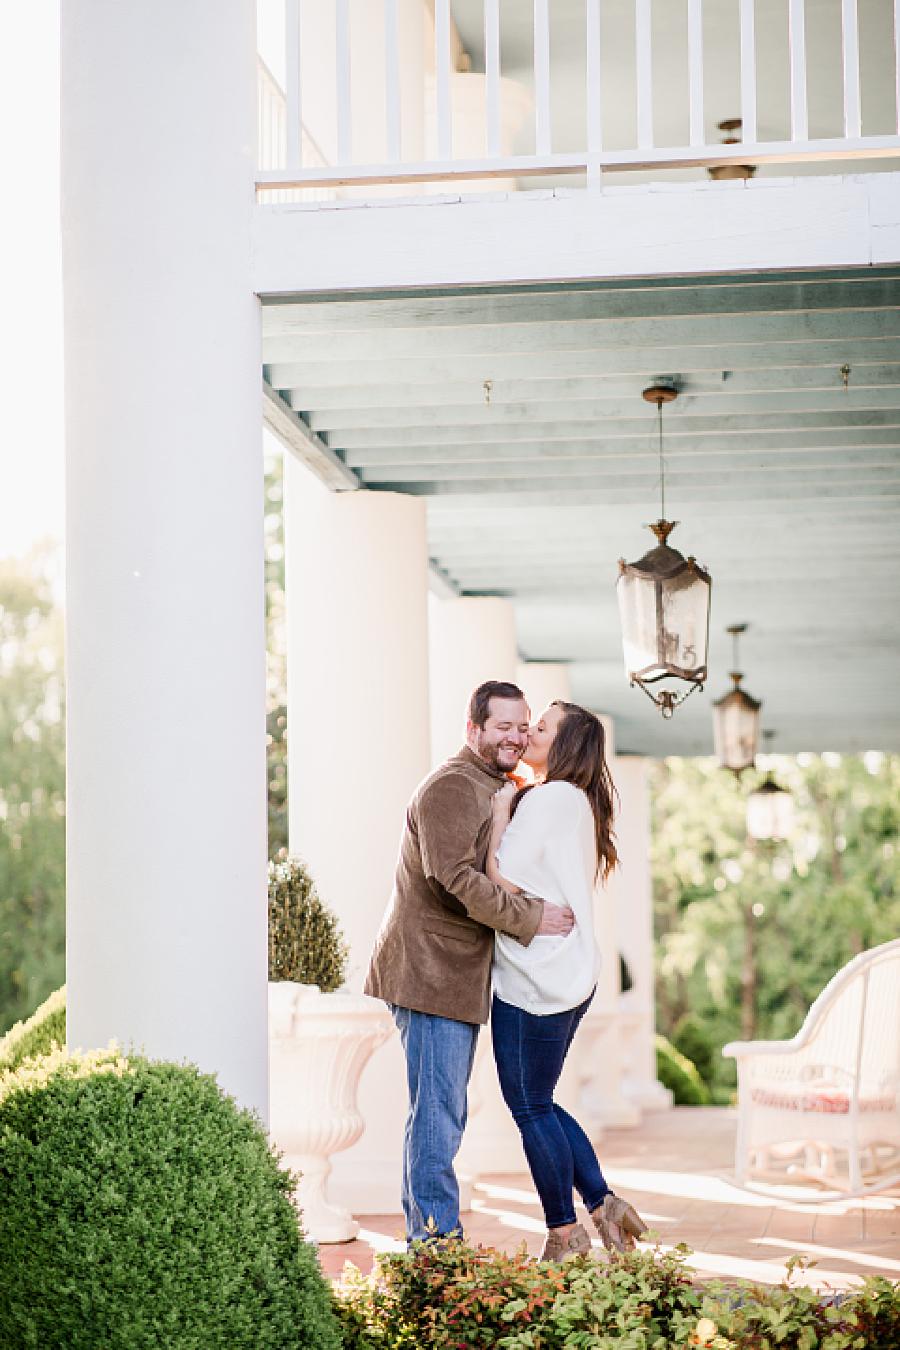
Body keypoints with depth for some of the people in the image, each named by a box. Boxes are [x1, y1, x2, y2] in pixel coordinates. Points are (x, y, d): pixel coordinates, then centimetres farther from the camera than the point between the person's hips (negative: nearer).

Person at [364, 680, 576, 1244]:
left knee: (443, 1112, 14)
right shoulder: (451, 788, -13)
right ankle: (436, 1238, -7)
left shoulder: (497, 791, 22)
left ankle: (428, 1238, 20)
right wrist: (532, 918, -20)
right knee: (438, 1110, -9)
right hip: (430, 972, -11)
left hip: (460, 977, 11)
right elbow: (456, 879, -24)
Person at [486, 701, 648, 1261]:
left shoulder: (548, 798, -13)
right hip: (570, 977, 10)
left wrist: (501, 808, -8)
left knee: (531, 1109, 1)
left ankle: (565, 1236, 8)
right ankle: (604, 1203, 17)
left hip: (535, 982, -10)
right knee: (538, 1105, 17)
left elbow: (504, 878, -18)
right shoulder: (580, 803, 17)